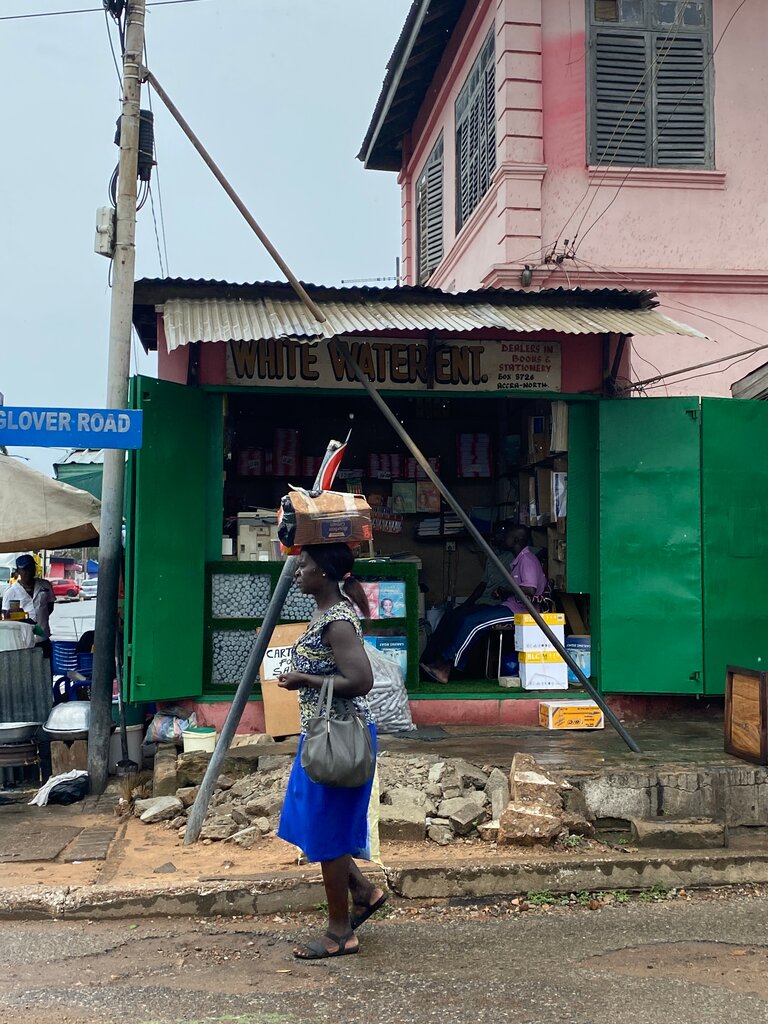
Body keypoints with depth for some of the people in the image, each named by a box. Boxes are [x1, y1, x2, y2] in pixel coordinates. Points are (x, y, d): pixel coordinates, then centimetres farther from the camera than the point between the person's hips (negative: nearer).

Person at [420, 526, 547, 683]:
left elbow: (530, 589, -26)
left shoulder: (527, 559, -12)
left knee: (471, 622, -22)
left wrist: (505, 591, -13)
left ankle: (445, 665, -15)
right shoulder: (518, 560, 21)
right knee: (463, 617, -2)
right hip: (510, 607, 11)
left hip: (517, 610, -11)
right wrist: (503, 592, 6)